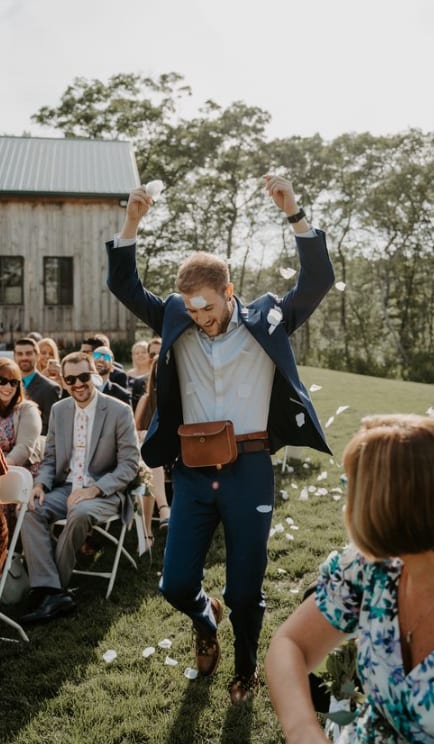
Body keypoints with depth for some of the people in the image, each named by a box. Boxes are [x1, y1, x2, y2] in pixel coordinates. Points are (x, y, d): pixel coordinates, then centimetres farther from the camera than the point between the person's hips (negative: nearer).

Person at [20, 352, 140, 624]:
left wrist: (94, 489, -21)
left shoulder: (119, 411, -6)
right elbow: (50, 458, 14)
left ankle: (53, 589, -18)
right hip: (66, 488, 5)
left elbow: (130, 464, -8)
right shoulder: (59, 410, 9)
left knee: (80, 514, -36)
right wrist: (40, 483, -9)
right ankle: (51, 593, -28)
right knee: (30, 510, -24)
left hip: (104, 493, -5)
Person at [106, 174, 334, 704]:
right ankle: (205, 620, 44)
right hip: (192, 472, 3)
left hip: (249, 470, -2)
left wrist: (294, 213, -19)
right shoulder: (177, 325, 5)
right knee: (175, 585, 7)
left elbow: (318, 281, -10)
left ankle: (246, 669, 39)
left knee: (244, 590, 10)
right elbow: (124, 286, 3)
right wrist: (131, 222, -9)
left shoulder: (265, 321, -2)